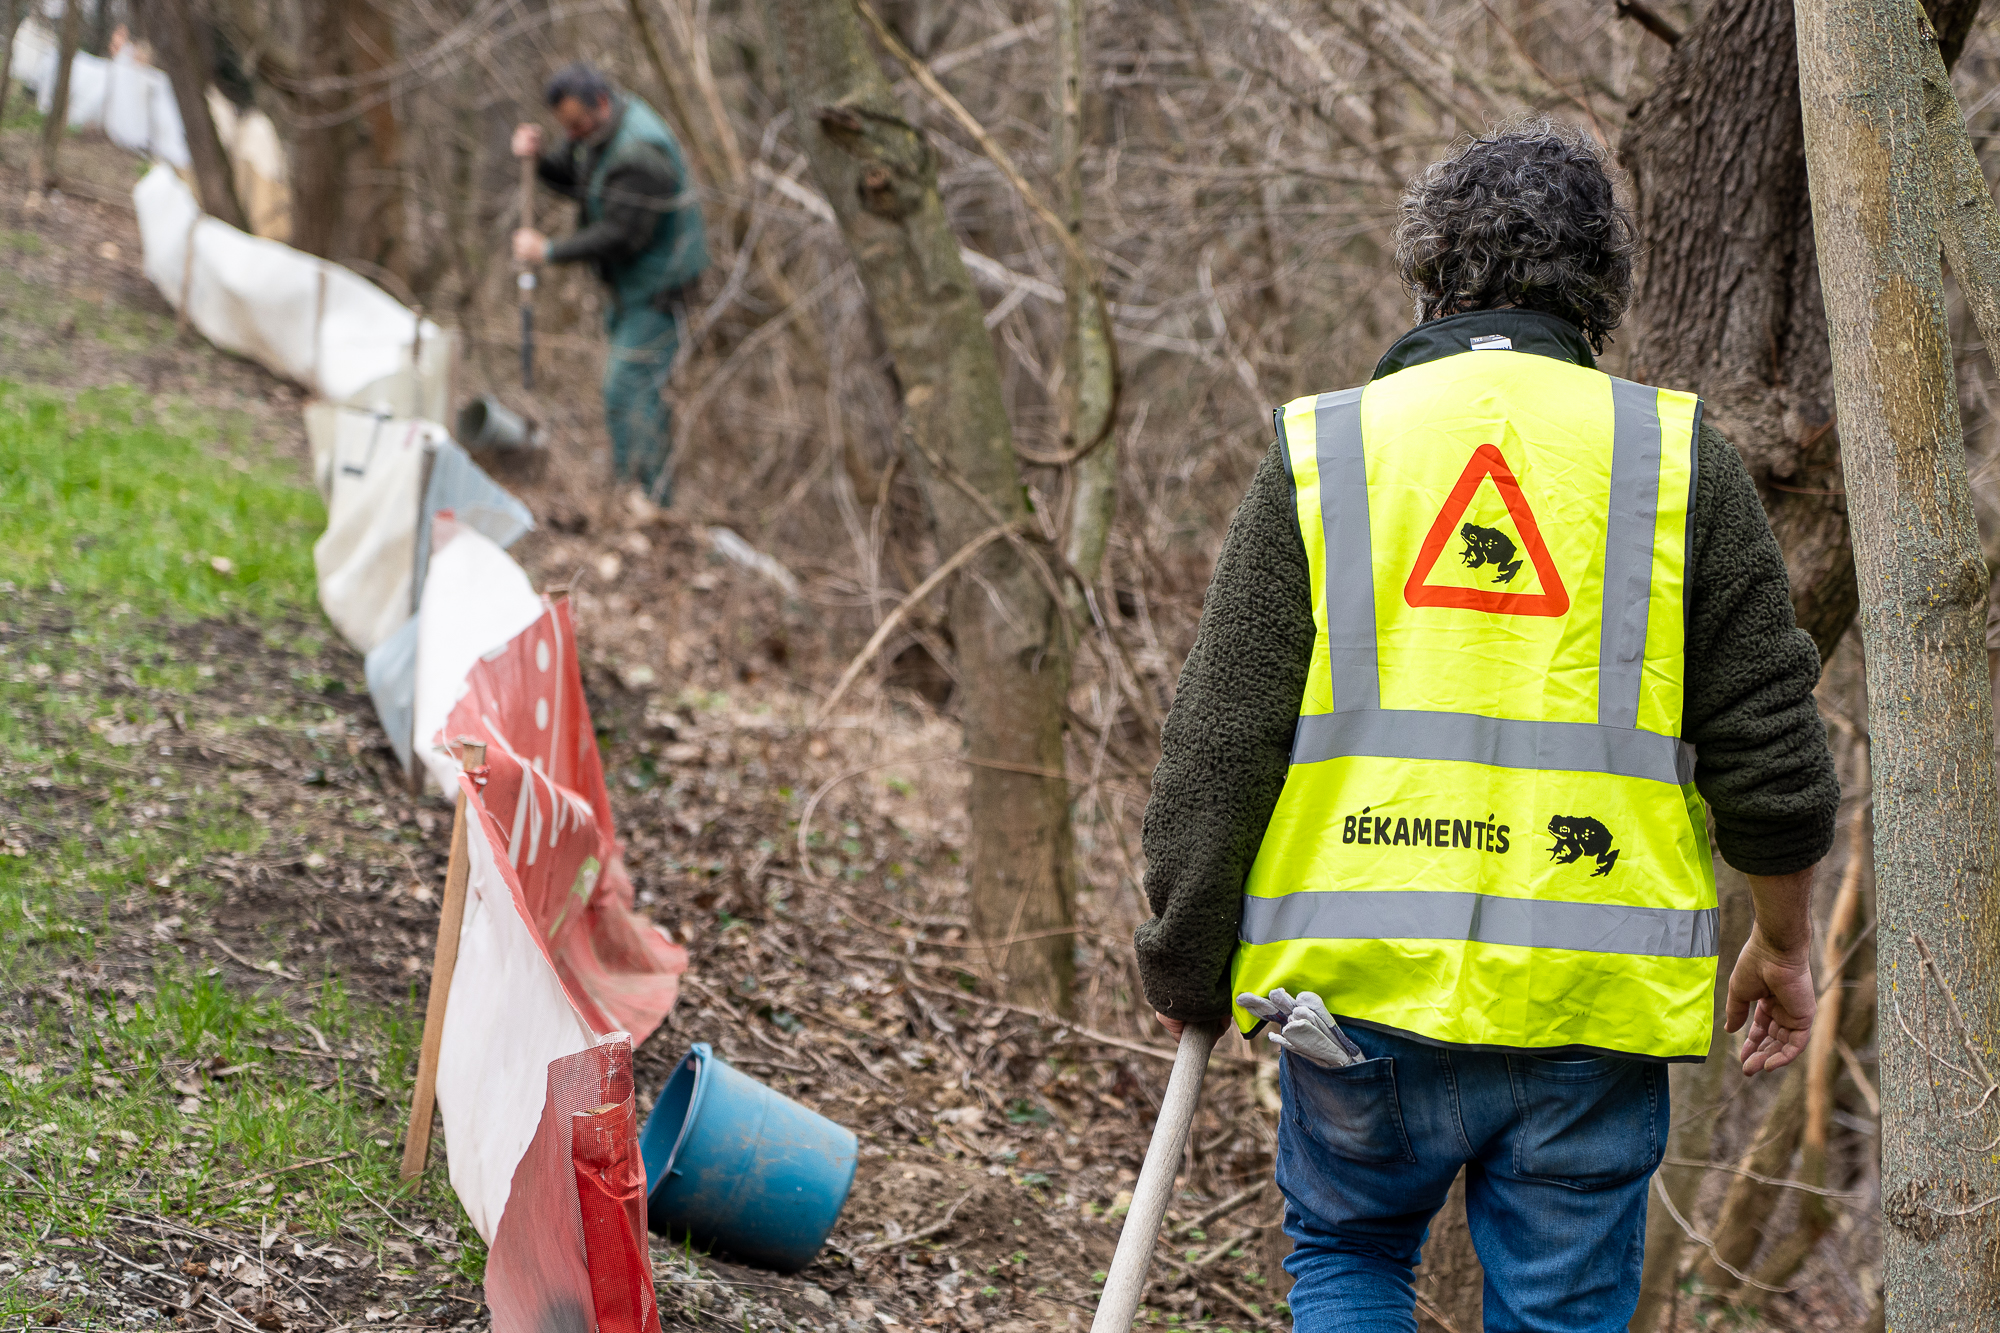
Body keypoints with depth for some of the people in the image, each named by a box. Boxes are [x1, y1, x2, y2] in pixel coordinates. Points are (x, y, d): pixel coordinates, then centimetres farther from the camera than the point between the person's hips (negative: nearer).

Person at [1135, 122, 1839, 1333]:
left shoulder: (1322, 451, 2)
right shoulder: (1677, 456, 3)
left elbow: (1220, 740, 0)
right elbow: (1771, 748, 1)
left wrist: (1187, 958, 11)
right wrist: (1785, 946, 17)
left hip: (1362, 973, 0)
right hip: (1593, 1001, 0)